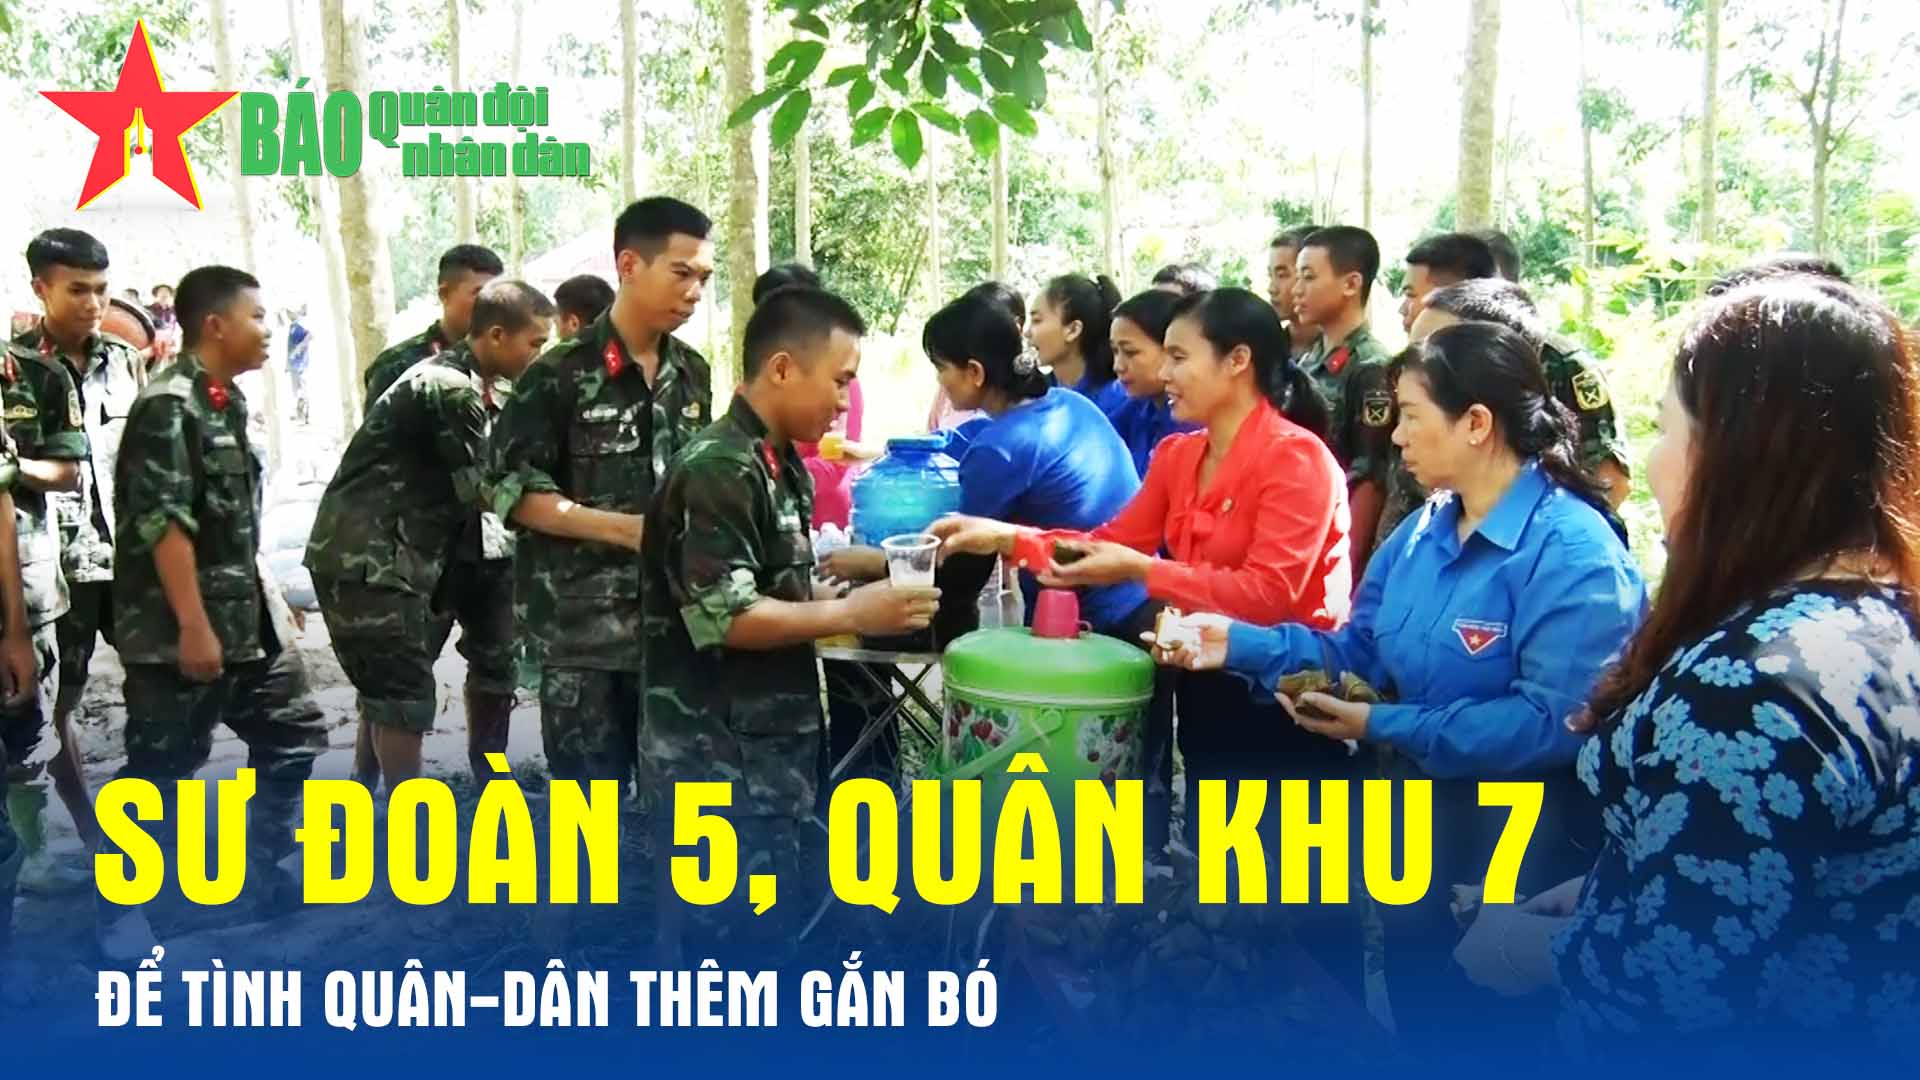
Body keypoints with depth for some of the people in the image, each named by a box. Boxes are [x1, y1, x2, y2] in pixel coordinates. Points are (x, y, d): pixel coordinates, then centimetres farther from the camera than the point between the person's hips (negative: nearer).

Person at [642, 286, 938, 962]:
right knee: (730, 943, -1)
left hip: (766, 745, 10)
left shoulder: (778, 463, 11)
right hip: (722, 757, -10)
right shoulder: (717, 470, -19)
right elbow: (723, 618, -25)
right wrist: (850, 614, -21)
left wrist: (871, 568, 11)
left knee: (760, 927, 20)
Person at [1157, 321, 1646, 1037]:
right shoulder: (1424, 530, 4)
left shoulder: (1573, 555, -22)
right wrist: (1240, 644, -7)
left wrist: (1385, 728, -27)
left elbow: (1552, 724, -29)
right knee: (1417, 1011, 23)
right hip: (1414, 843, 7)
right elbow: (1359, 649, 6)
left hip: (1515, 879, -7)